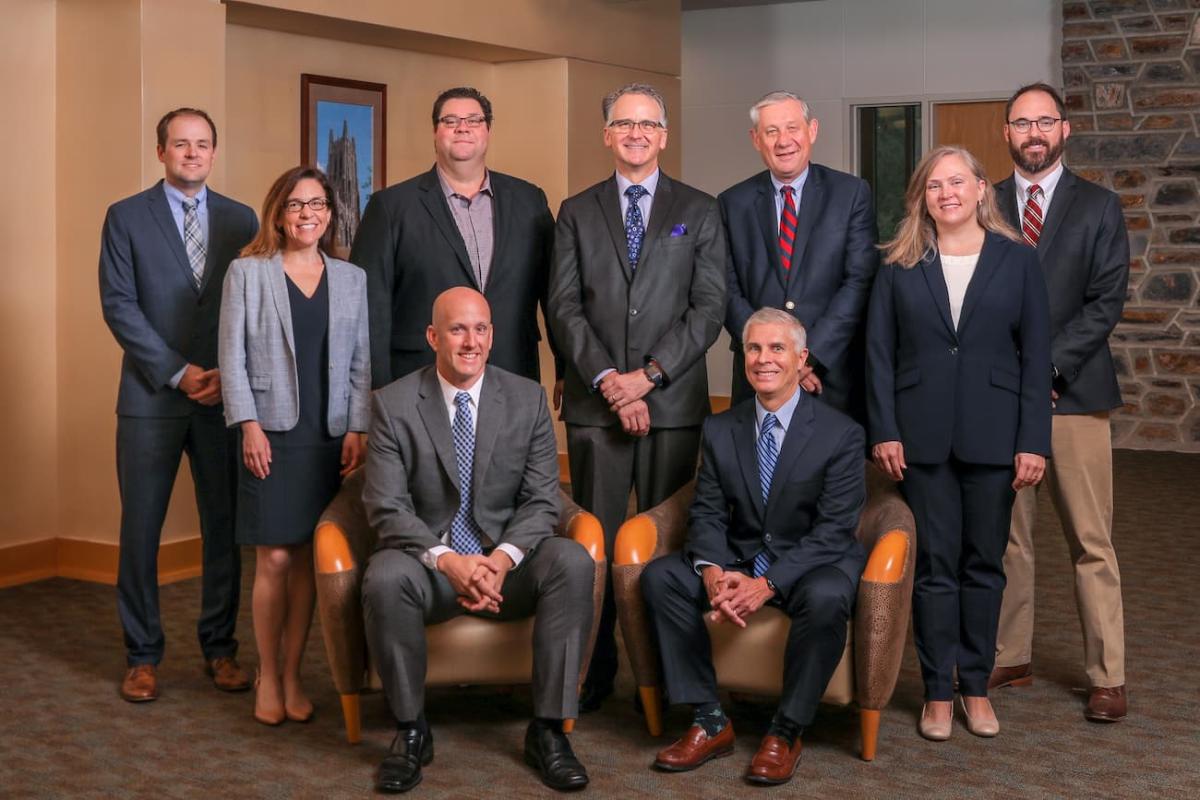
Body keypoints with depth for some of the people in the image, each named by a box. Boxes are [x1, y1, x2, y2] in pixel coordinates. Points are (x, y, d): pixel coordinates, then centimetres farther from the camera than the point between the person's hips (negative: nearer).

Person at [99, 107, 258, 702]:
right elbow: (119, 305, -4)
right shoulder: (127, 217, 3)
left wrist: (229, 373, -7)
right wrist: (177, 372, -11)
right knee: (141, 530, 3)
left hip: (224, 396, 2)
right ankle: (141, 655, 15)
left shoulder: (241, 220, 9)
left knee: (225, 526, 6)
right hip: (152, 397, -2)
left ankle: (219, 648, 19)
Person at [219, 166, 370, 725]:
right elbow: (232, 356, 0)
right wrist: (249, 425, -9)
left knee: (309, 558, 4)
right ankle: (268, 676, 11)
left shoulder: (351, 279, 11)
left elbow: (361, 362, 9)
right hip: (272, 433, -2)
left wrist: (358, 429, -1)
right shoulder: (247, 272, 4)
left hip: (330, 436, 3)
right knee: (274, 558, -4)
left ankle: (292, 675, 14)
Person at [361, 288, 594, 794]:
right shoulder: (393, 405, -3)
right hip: (428, 563, -1)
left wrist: (504, 557, -20)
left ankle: (548, 729, -18)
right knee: (385, 577, -35)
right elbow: (386, 507, -9)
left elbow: (542, 500, -1)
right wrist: (447, 560, -25)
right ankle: (411, 731, -13)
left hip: (507, 565, 2)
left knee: (573, 561, -28)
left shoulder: (527, 399, 2)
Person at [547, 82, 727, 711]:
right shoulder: (577, 212, 13)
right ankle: (594, 671, 10)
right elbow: (564, 306, 4)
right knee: (594, 539, 1)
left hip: (673, 400, -1)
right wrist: (607, 379, -9)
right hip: (593, 400, 1)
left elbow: (709, 306, 0)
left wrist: (648, 376, -10)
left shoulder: (699, 211, 9)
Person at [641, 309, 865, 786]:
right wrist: (712, 573, -23)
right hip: (738, 562, 4)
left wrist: (768, 584, -27)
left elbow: (833, 530, -15)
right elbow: (707, 514, 0)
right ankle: (709, 722, -12)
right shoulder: (719, 430, 4)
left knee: (825, 598, -38)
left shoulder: (841, 434, -9)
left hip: (812, 565, -4)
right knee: (659, 577, -18)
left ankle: (786, 732, -18)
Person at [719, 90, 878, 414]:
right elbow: (729, 290, 1)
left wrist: (811, 355, -14)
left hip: (833, 374, -1)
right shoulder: (732, 203, 6)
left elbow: (860, 281, -6)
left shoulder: (852, 193, 1)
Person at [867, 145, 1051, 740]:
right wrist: (884, 431, -6)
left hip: (992, 436, 0)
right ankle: (938, 692, 13)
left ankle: (976, 686, 20)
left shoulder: (1017, 261, 3)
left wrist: (1033, 441, -6)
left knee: (984, 563, 8)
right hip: (923, 436, 0)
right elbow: (879, 351, 2)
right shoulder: (900, 265, 4)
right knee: (934, 564, 4)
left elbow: (1035, 356, 1)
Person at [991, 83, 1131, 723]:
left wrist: (1049, 366, -11)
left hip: (1073, 391, -2)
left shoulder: (1098, 207, 5)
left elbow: (1106, 302, -2)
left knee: (1091, 543, 0)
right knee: (1006, 537, 7)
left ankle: (1107, 676, 6)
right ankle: (1010, 659, 18)